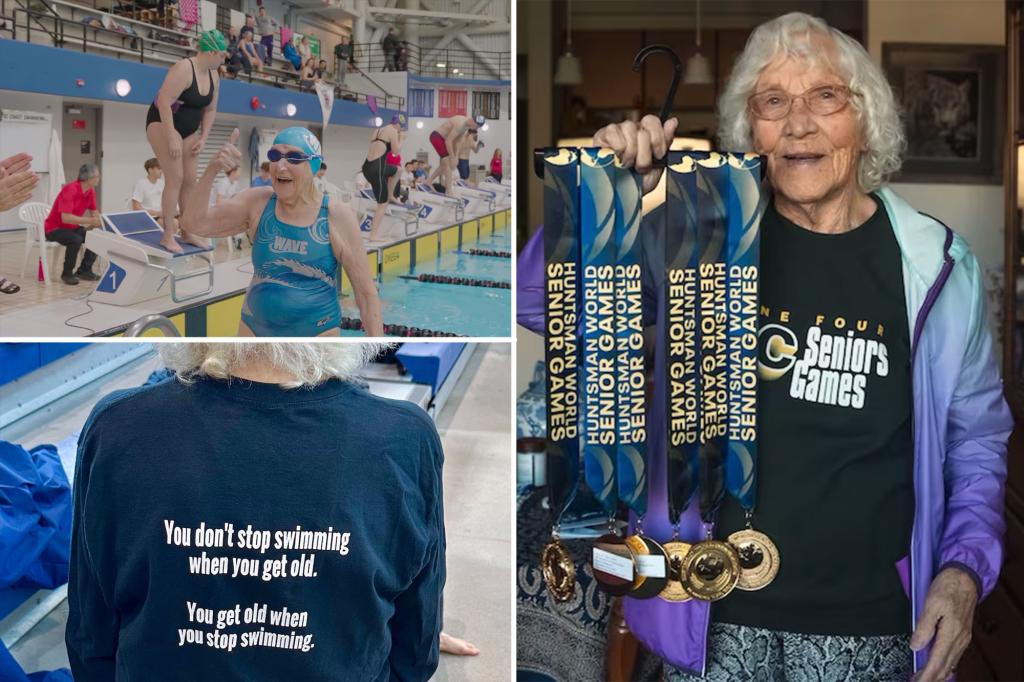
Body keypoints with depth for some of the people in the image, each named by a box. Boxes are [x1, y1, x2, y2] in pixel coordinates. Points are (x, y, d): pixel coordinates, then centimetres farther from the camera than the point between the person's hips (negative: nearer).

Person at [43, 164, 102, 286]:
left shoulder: (91, 191, -2)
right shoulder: (70, 190, -27)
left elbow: (94, 212, 11)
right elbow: (65, 218, -33)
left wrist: (98, 222, -11)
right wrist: (90, 221, -35)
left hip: (72, 227, 8)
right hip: (54, 228, -8)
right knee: (76, 239, -33)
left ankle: (84, 270, 2)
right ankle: (67, 274, -16)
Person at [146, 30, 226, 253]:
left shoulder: (212, 76, 3)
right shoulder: (183, 70, -23)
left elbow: (210, 109, 13)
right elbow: (164, 102, -28)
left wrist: (202, 138, 4)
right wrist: (171, 138, -29)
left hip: (189, 129, 8)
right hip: (163, 124, -8)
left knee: (190, 180, 6)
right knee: (175, 178, -14)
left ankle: (188, 232, 17)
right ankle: (168, 237, -10)